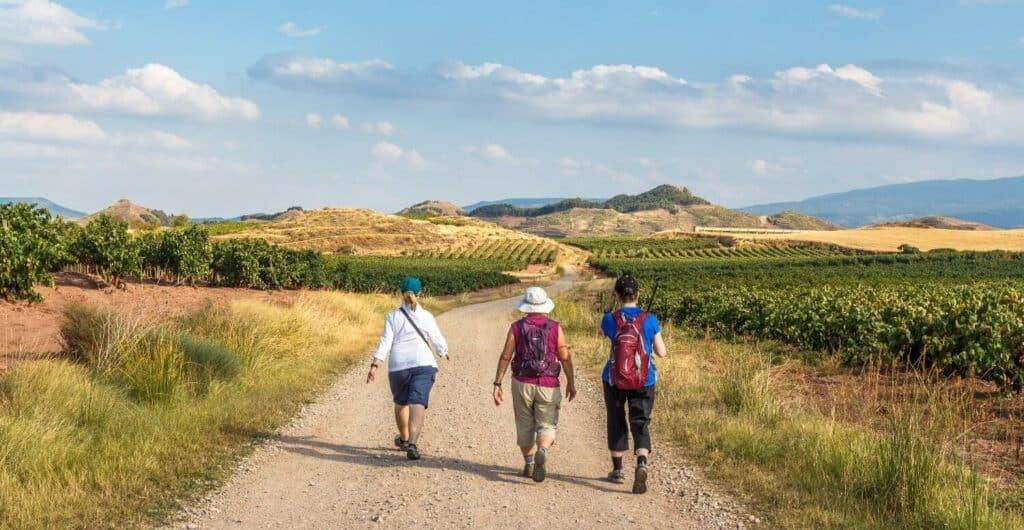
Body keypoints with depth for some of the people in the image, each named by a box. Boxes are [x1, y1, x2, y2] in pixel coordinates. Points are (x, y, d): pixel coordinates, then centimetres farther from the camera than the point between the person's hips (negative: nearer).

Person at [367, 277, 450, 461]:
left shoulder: (393, 316, 2)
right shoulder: (426, 316, 4)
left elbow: (385, 343, -8)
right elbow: (438, 341, 12)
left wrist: (374, 366, -11)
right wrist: (445, 353, 33)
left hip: (398, 365, 1)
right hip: (423, 363, -1)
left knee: (401, 402, 23)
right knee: (418, 404, -11)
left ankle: (404, 439, 41)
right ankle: (412, 444, -30)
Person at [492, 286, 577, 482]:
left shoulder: (517, 327, -2)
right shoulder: (555, 328, -3)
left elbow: (505, 357, -4)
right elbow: (565, 357, -2)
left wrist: (497, 384, 1)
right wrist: (571, 383, 10)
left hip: (522, 383, 1)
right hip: (548, 386, -1)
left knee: (525, 425, 16)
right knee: (547, 426, 3)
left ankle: (528, 464, 21)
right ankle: (542, 452, -26)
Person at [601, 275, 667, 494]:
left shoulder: (610, 320, -7)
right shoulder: (649, 320, -7)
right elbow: (662, 352, -2)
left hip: (614, 380, 0)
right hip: (644, 382, 0)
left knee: (617, 424, 16)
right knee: (640, 424, 2)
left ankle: (617, 470, 27)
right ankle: (642, 464, -24)